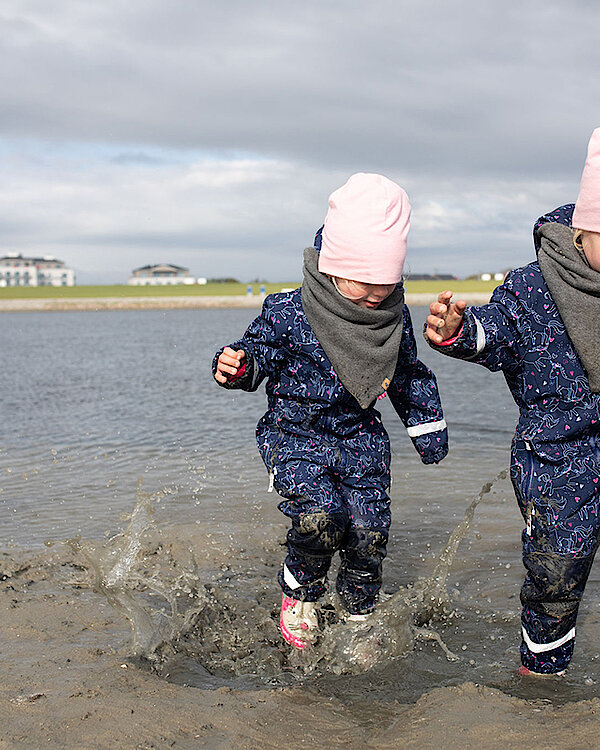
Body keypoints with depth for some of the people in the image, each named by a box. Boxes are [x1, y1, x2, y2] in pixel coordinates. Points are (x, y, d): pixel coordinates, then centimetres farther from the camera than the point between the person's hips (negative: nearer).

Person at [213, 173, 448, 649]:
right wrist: (236, 368, -29)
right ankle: (299, 593, 7)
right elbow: (260, 355, -5)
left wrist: (428, 427, 19)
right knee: (320, 515, -24)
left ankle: (358, 615, 23)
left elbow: (410, 376, 13)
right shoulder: (289, 313, -17)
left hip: (361, 438, 4)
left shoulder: (394, 317, -2)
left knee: (370, 529, -3)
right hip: (297, 435, -4)